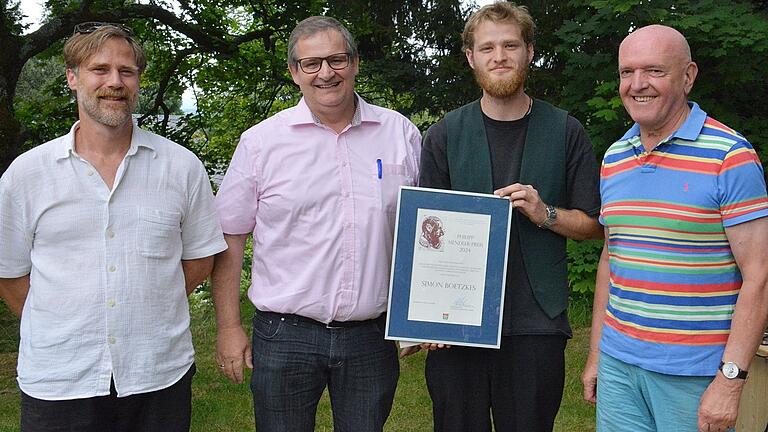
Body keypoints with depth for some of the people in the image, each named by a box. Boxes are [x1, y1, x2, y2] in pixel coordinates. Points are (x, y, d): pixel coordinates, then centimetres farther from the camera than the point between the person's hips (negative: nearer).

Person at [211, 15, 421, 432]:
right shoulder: (260, 141, -2)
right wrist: (228, 327, 0)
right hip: (285, 335, -1)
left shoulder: (402, 134, 3)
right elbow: (229, 237, 2)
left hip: (373, 335, 2)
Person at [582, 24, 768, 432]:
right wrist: (595, 353, 14)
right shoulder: (613, 158, 8)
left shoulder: (730, 157, -10)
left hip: (695, 374, -5)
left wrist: (730, 381, -17)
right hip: (618, 362, 5)